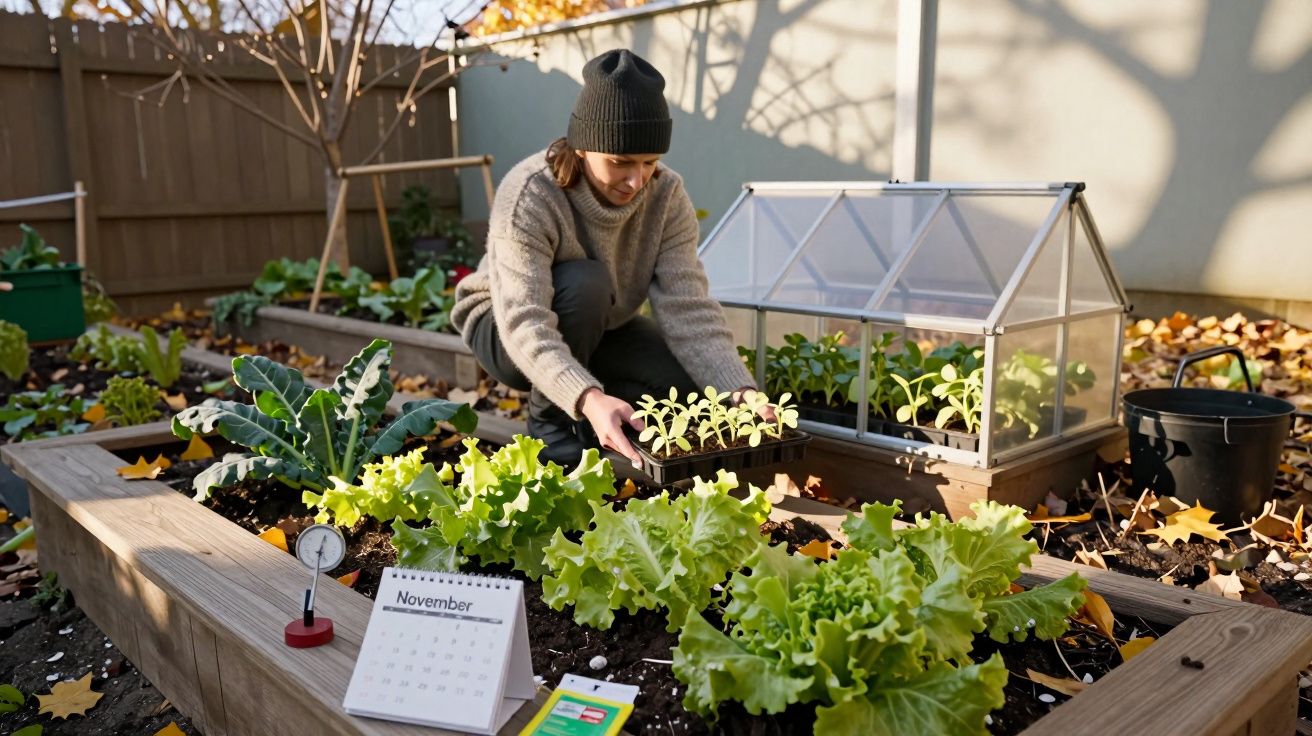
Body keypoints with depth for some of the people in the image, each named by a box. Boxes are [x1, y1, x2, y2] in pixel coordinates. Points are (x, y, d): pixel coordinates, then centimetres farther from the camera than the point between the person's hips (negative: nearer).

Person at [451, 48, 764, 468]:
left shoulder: (667, 196, -18)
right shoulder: (528, 196, -31)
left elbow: (687, 307, -25)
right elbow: (525, 325, -40)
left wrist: (740, 391, -41)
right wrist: (589, 398, -57)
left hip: (600, 331, 4)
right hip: (504, 331, -4)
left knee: (695, 379, -20)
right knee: (584, 283, -34)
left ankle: (583, 426, 5)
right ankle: (550, 423, -12)